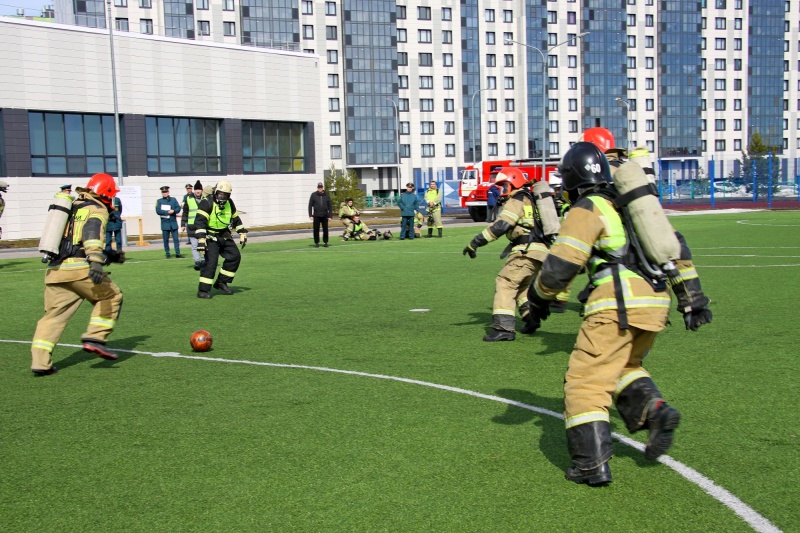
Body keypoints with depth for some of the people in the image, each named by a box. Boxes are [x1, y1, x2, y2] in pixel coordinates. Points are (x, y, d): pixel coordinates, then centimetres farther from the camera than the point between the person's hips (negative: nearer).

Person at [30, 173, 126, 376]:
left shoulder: (74, 208, 29)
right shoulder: (97, 210, 4)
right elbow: (92, 232, -19)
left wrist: (111, 256, 43)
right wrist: (96, 261, -33)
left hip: (54, 270, 7)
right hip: (79, 268, -7)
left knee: (54, 315, 8)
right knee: (111, 297, 11)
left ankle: (40, 362, 2)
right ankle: (94, 338, 0)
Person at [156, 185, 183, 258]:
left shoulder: (173, 200, 9)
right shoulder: (159, 201, 4)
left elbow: (178, 208, 3)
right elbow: (158, 211, -8)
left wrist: (173, 211, -17)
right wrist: (167, 212, -15)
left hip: (173, 223, 1)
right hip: (165, 223, -1)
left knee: (176, 239, -1)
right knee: (166, 240, 2)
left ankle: (178, 253, 1)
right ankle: (167, 254, 10)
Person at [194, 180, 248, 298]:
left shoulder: (229, 203, 6)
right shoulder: (206, 203, -17)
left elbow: (236, 219, 19)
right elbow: (200, 221, -25)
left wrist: (242, 234, 15)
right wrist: (201, 240, -33)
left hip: (225, 236, 7)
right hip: (210, 238, -7)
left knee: (235, 256, 2)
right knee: (210, 261, -15)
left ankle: (221, 282, 13)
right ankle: (203, 290, -10)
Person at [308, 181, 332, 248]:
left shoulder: (327, 195, 6)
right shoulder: (313, 195, 3)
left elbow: (330, 206, 6)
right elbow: (310, 205, 3)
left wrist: (330, 215, -1)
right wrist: (310, 215, -5)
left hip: (325, 216, 1)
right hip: (316, 216, -1)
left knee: (325, 229, 3)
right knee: (316, 230, 2)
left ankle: (325, 242, 14)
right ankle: (316, 243, 11)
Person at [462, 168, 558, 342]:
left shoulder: (516, 200, -7)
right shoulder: (529, 199, 23)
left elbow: (500, 226, -18)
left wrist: (475, 242, -17)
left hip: (527, 251, -10)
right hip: (540, 251, 10)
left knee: (505, 283, -11)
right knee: (521, 286, 24)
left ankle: (504, 328, -18)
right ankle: (531, 318, 16)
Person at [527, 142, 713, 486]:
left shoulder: (587, 210, -1)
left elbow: (560, 266, -9)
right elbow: (675, 246, 22)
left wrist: (539, 296, 10)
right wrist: (691, 298, 24)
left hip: (618, 305, -8)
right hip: (656, 302, 8)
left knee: (586, 381, -1)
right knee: (623, 366, 27)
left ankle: (592, 465, -5)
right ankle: (654, 409, 2)